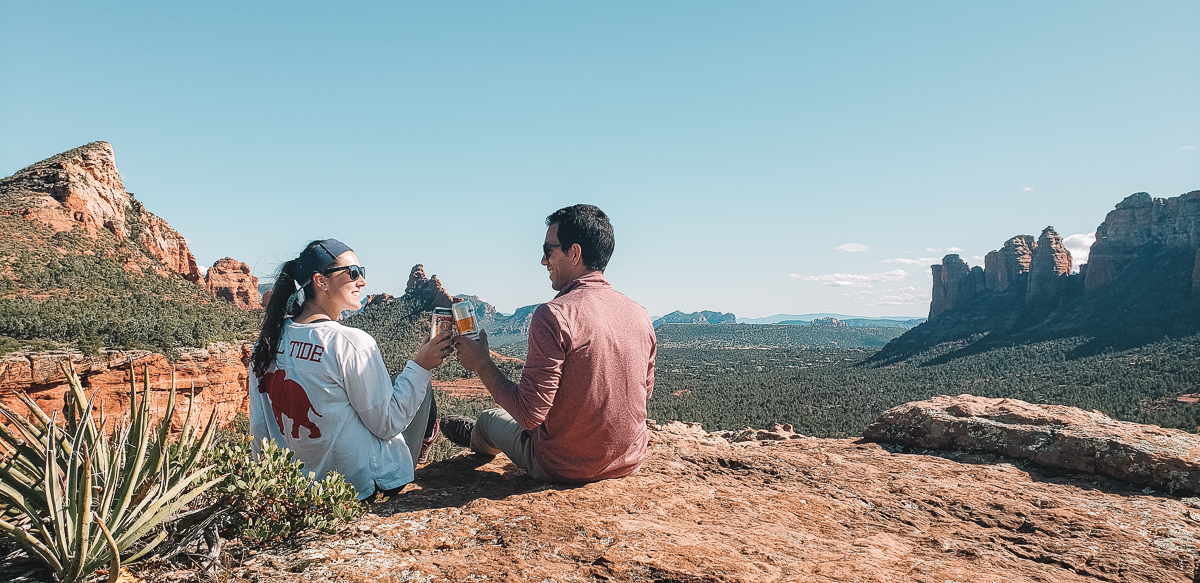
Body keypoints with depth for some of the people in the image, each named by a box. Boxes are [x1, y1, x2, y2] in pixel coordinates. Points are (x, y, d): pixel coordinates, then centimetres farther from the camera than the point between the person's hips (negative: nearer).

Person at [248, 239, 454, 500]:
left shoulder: (269, 342, -4)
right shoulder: (351, 342, -25)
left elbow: (260, 429, 5)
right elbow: (387, 425, -17)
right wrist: (420, 366, -11)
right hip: (368, 484, -6)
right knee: (412, 381, 17)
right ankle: (427, 436, 46)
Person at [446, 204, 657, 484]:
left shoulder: (554, 316, -24)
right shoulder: (640, 315, -4)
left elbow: (529, 413, -24)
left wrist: (482, 364, -10)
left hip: (565, 469, -5)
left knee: (491, 417, 24)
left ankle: (478, 438, 59)